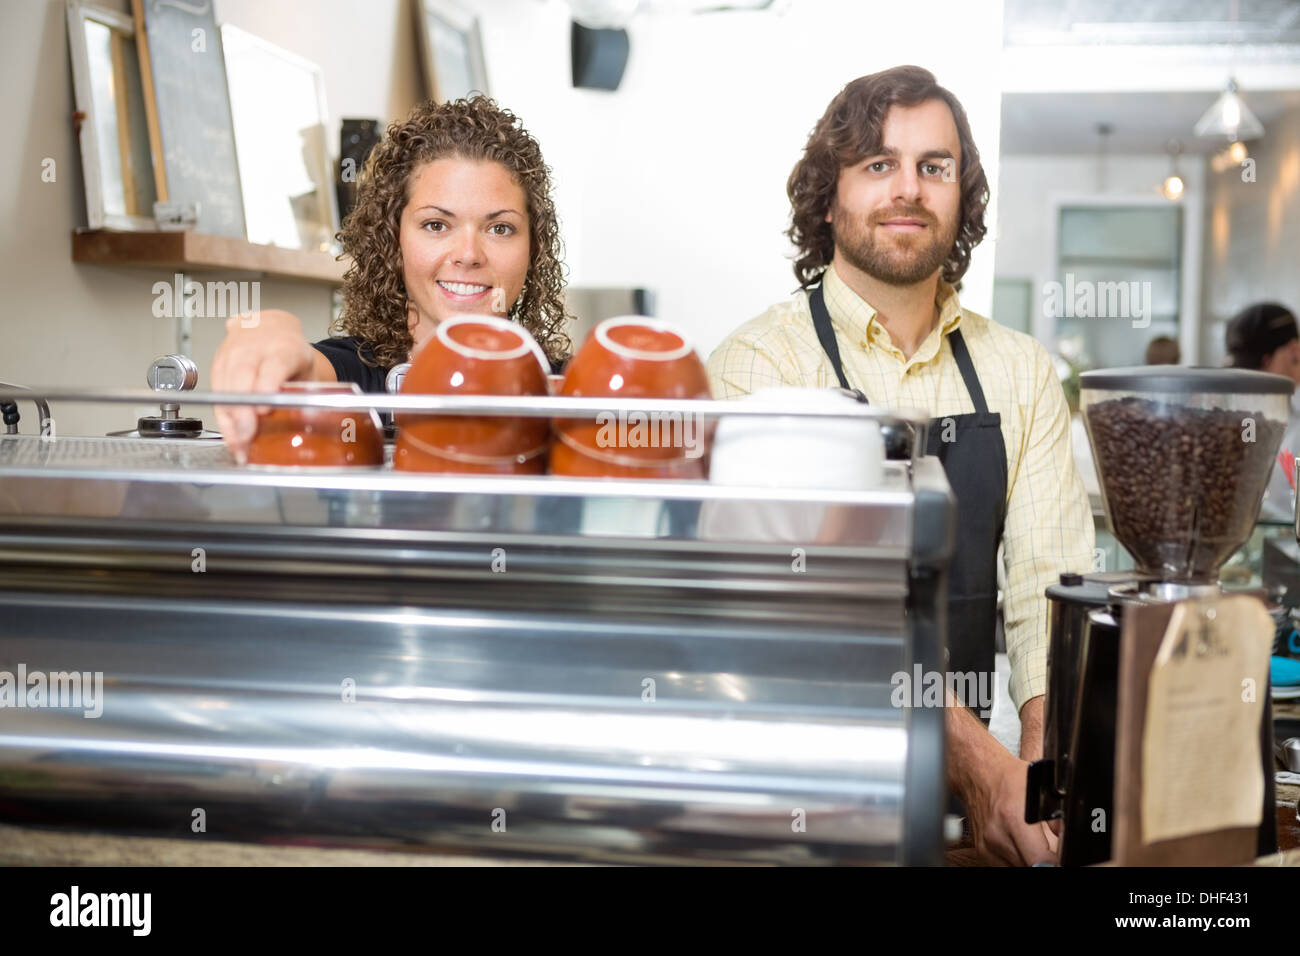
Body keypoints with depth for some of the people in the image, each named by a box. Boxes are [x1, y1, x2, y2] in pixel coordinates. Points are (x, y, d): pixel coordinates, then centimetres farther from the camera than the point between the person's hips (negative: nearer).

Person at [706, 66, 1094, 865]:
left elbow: (1049, 582, 1)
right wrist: (979, 762, -26)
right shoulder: (757, 364, -6)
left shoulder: (1021, 372, 8)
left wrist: (1046, 764, -16)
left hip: (970, 770, 3)